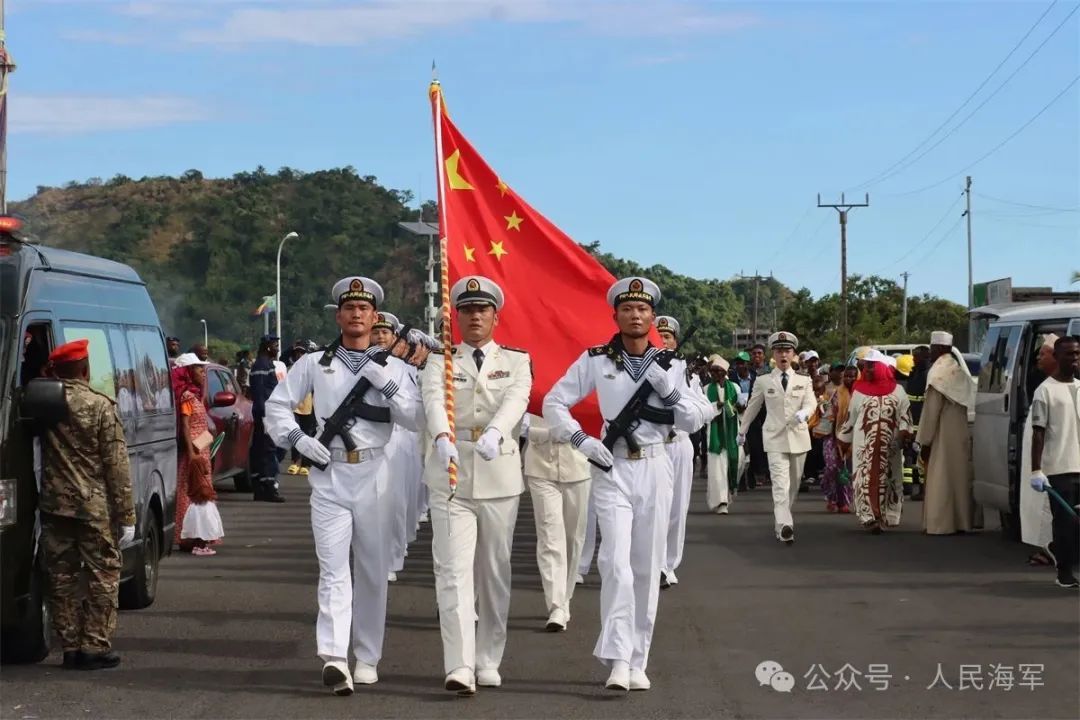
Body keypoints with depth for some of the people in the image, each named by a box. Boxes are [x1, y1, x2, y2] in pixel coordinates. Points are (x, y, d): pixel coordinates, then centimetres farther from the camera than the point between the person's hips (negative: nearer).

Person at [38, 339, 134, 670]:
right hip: (95, 507, -4)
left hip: (54, 504, 4)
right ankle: (95, 646, 2)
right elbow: (117, 466, -10)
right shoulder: (100, 406, -10)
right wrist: (127, 516, -7)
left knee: (62, 576, 10)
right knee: (102, 576, 4)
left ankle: (70, 647, 13)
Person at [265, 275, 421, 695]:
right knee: (333, 567, -11)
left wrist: (387, 384, -11)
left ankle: (367, 659, 17)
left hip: (374, 474, 1)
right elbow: (277, 404, 13)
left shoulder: (391, 367, 9)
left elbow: (416, 418, 0)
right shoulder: (314, 364, 9)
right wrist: (297, 439, -3)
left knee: (373, 569, 7)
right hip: (329, 475, -1)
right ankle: (334, 657, -21)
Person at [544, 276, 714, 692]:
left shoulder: (668, 365, 7)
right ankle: (618, 660, -15)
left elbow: (696, 420, 6)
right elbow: (554, 402, 4)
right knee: (616, 561, -14)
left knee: (646, 567, 5)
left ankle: (637, 663, 13)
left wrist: (669, 389, -9)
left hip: (654, 468, 2)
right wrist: (581, 440, -8)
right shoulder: (595, 360, 1)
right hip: (612, 467, -2)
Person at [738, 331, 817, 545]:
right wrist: (742, 430, 23)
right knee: (780, 483, -17)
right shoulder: (763, 381, 6)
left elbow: (811, 403, -6)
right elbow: (752, 407, 16)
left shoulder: (804, 381, 8)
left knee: (793, 485, 9)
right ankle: (785, 526, -31)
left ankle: (782, 524, 23)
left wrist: (803, 413, -28)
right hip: (775, 439, -3)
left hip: (799, 437, 3)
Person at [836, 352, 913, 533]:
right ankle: (870, 517, -11)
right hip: (864, 445, 0)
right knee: (866, 480, -8)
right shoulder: (860, 391, 10)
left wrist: (904, 432, -15)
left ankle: (886, 516, 11)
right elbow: (851, 417, 15)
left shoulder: (897, 391, 7)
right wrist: (843, 440, 17)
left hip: (889, 446, 0)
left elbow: (905, 414, 1)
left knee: (887, 480, 5)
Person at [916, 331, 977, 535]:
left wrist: (924, 441, -10)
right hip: (961, 434, 8)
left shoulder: (939, 373, -14)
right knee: (958, 477, 11)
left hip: (943, 436, -8)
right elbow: (966, 405, 12)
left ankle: (940, 523, -6)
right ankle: (961, 521, 14)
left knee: (940, 480, -5)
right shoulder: (959, 371, 10)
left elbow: (931, 411, -15)